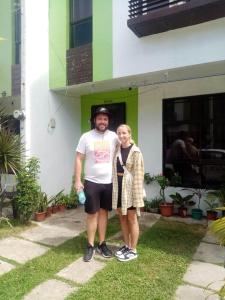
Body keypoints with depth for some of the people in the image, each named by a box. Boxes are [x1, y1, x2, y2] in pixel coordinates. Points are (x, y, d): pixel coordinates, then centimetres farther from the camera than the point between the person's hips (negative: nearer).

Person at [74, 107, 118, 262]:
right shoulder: (86, 137, -4)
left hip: (109, 182, 2)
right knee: (92, 214, 6)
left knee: (104, 212, 14)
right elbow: (79, 159, -4)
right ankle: (90, 246, 21)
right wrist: (78, 180, -9)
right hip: (91, 182, -2)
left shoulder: (114, 136, 0)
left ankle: (102, 244, 28)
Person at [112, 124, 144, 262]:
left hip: (130, 187, -6)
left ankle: (133, 250, 22)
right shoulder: (116, 150, 6)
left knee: (132, 218, 7)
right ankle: (127, 245, 33)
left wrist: (137, 193, -17)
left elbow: (138, 174, -13)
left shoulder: (135, 151, -10)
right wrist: (114, 187, 6)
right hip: (118, 186, 6)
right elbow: (113, 169, 10)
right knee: (122, 217, 16)